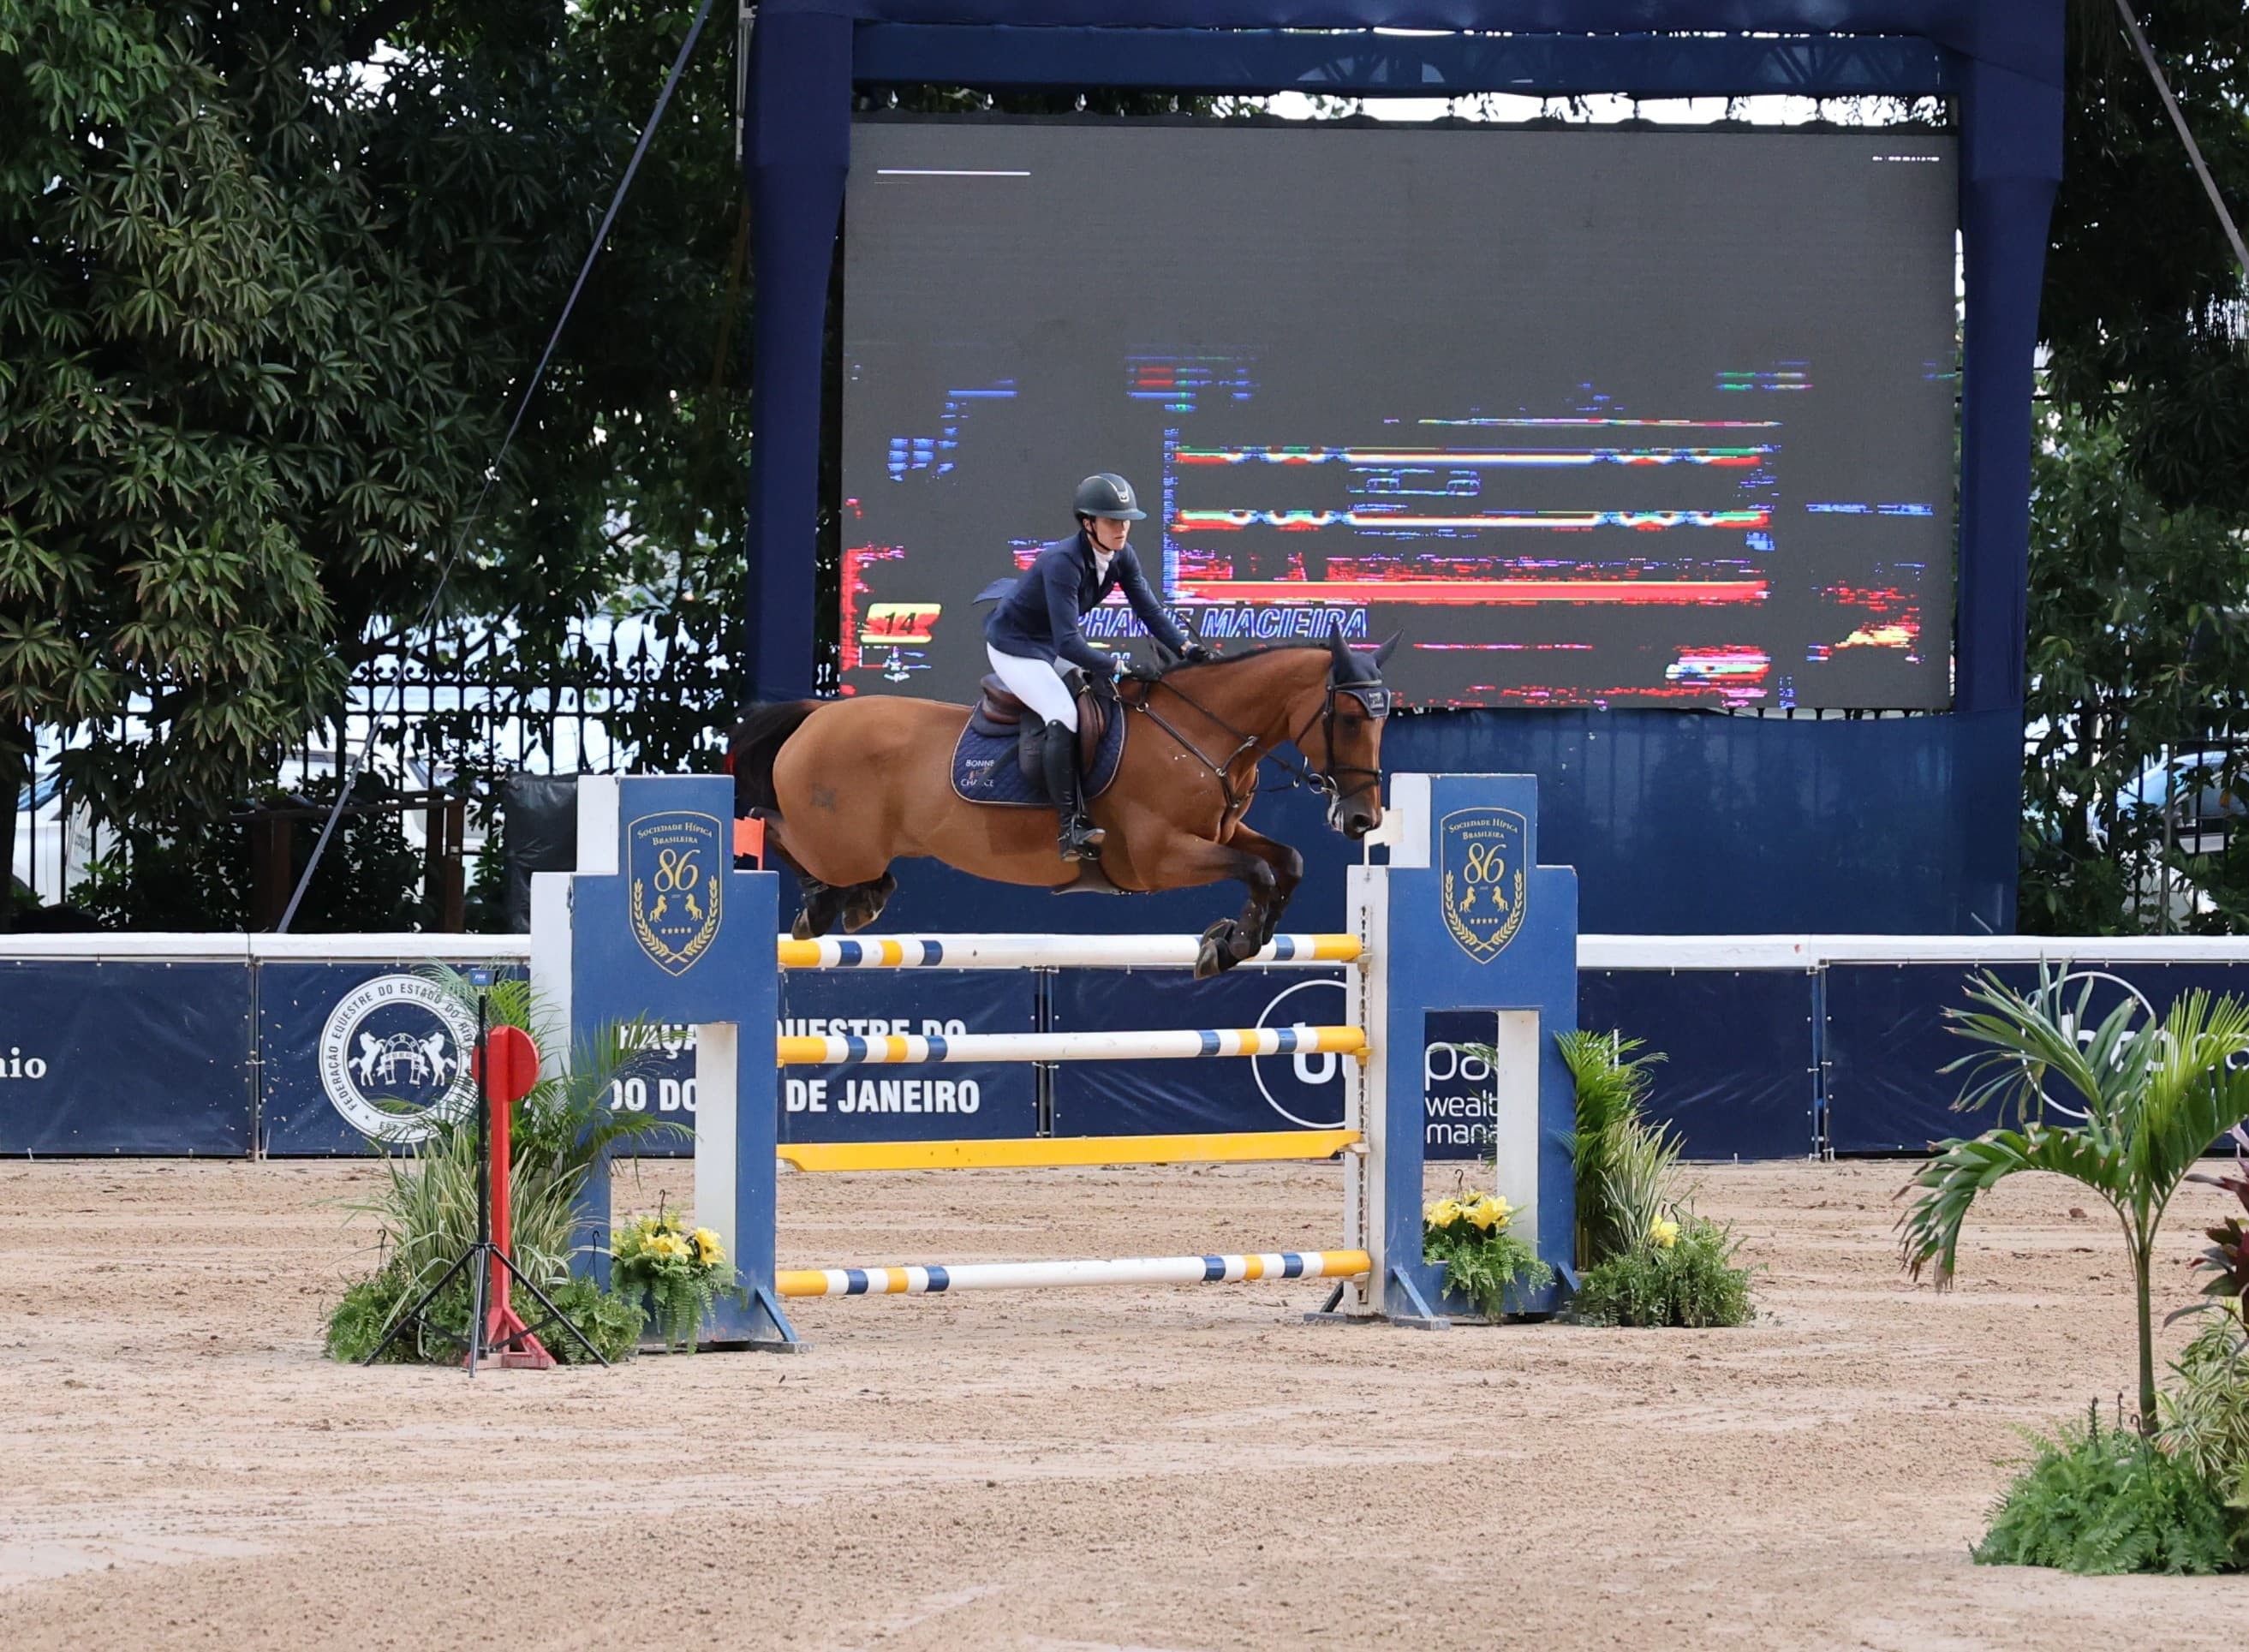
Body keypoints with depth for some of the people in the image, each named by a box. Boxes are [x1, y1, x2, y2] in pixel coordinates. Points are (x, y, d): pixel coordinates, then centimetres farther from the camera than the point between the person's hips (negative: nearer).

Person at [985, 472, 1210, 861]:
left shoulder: (1122, 557, -9)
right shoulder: (1063, 562, -34)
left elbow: (1149, 610, -8)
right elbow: (1068, 643, -39)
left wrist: (1185, 647, -24)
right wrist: (1123, 666, -45)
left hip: (1054, 645, 10)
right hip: (1015, 647, -10)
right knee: (1063, 715, -28)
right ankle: (1071, 829, -31)